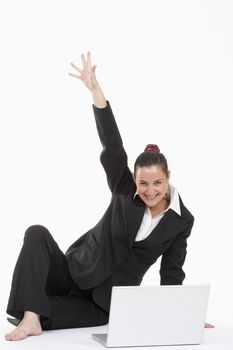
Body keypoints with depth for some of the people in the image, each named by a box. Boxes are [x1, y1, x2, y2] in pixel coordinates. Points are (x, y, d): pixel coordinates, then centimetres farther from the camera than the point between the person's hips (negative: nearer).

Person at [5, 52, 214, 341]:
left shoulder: (182, 220, -5)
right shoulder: (125, 190, -6)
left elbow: (172, 273, 2)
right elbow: (113, 148, -21)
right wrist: (96, 91, -35)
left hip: (108, 301, -2)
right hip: (75, 274, 2)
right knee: (37, 234, -27)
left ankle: (31, 315, -18)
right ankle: (30, 317, -32)